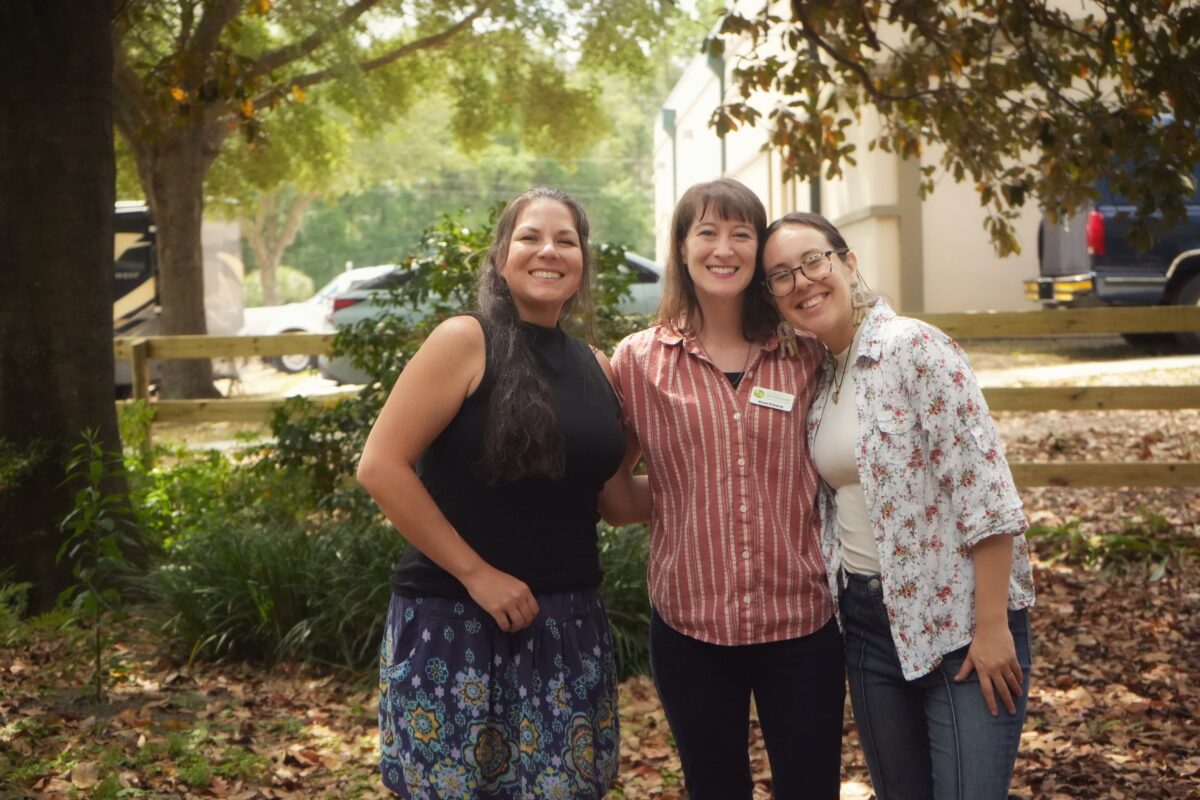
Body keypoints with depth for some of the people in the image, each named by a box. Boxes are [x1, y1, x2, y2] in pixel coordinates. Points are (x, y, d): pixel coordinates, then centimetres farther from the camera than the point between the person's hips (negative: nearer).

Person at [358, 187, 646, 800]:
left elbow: (619, 501, 15)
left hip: (568, 626, 5)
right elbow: (380, 466, -14)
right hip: (454, 621, -5)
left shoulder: (596, 369, 9)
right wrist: (476, 573, -15)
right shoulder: (466, 341, -8)